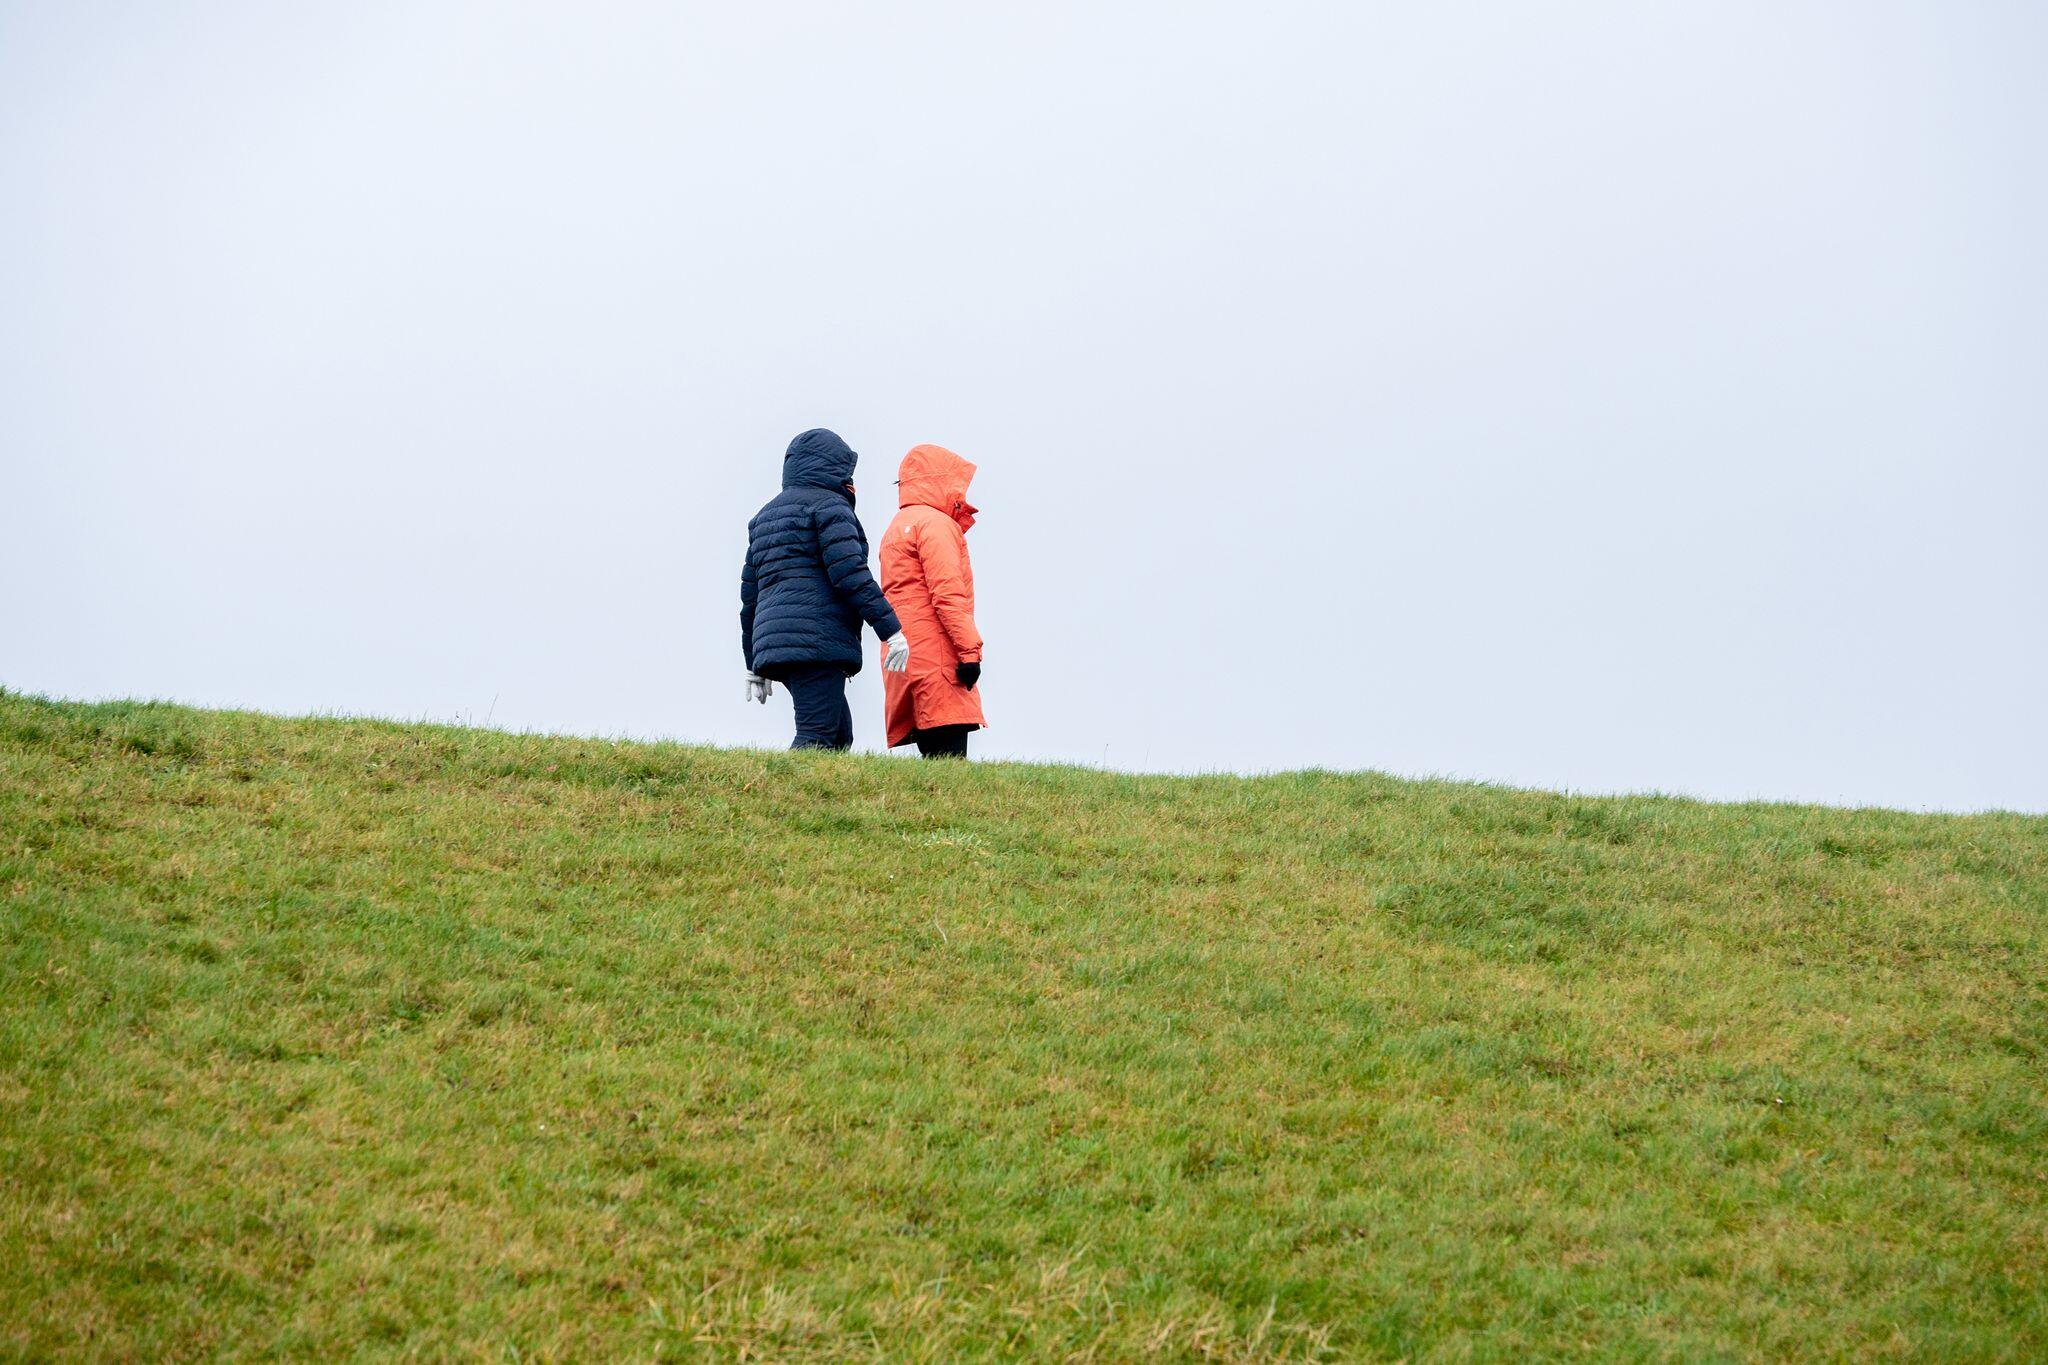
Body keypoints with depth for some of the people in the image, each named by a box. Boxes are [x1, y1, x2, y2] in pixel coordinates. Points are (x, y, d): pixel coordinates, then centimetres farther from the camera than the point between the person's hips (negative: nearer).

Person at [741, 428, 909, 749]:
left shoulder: (766, 515, 26)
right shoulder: (829, 505, 0)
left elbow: (750, 594, 25)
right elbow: (851, 574, -13)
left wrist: (755, 666, 27)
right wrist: (891, 629, -13)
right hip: (818, 638, -9)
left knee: (839, 736, 12)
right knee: (817, 737, -15)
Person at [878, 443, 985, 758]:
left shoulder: (897, 528, 27)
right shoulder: (935, 523, -3)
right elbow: (947, 592, -14)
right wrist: (969, 649, -17)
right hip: (936, 658, -9)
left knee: (935, 755, 4)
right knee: (950, 756, -17)